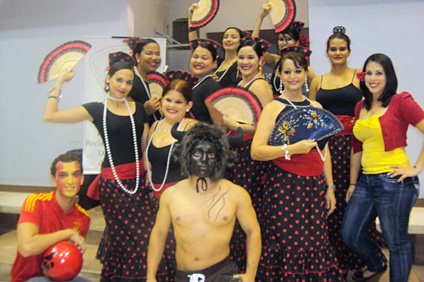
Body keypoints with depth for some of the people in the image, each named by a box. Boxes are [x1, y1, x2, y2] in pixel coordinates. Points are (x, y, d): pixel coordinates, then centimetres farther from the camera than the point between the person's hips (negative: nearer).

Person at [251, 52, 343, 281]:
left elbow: (323, 151, 17)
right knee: (286, 244, -4)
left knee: (314, 243, 6)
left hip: (314, 186, 5)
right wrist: (292, 149, -23)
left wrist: (330, 187, 15)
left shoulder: (315, 107, 13)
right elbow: (256, 151, -13)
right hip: (284, 184, -4)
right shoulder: (273, 108, -3)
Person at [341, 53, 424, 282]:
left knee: (396, 243, 8)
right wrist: (353, 183, 17)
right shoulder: (361, 107, 12)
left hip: (394, 182, -7)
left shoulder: (400, 101, -7)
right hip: (367, 180, 7)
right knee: (349, 235, 14)